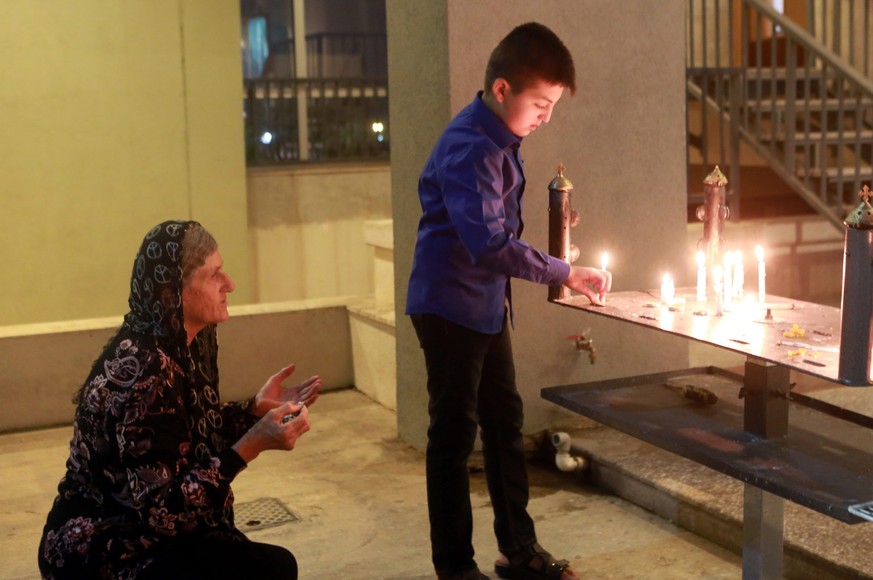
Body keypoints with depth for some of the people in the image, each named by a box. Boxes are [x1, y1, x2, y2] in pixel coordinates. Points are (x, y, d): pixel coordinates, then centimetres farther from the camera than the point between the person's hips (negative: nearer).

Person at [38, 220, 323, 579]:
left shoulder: (183, 347, 0)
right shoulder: (143, 371, -27)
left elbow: (200, 441, 10)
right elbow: (164, 509, -27)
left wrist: (257, 409, -4)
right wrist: (255, 443, -29)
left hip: (146, 531, 8)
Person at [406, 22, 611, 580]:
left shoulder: (500, 139, 8)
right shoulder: (470, 148, -23)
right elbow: (490, 244, -31)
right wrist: (567, 273, -26)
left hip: (486, 304, 10)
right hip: (450, 307, -10)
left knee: (506, 424, 15)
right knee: (455, 434, 0)